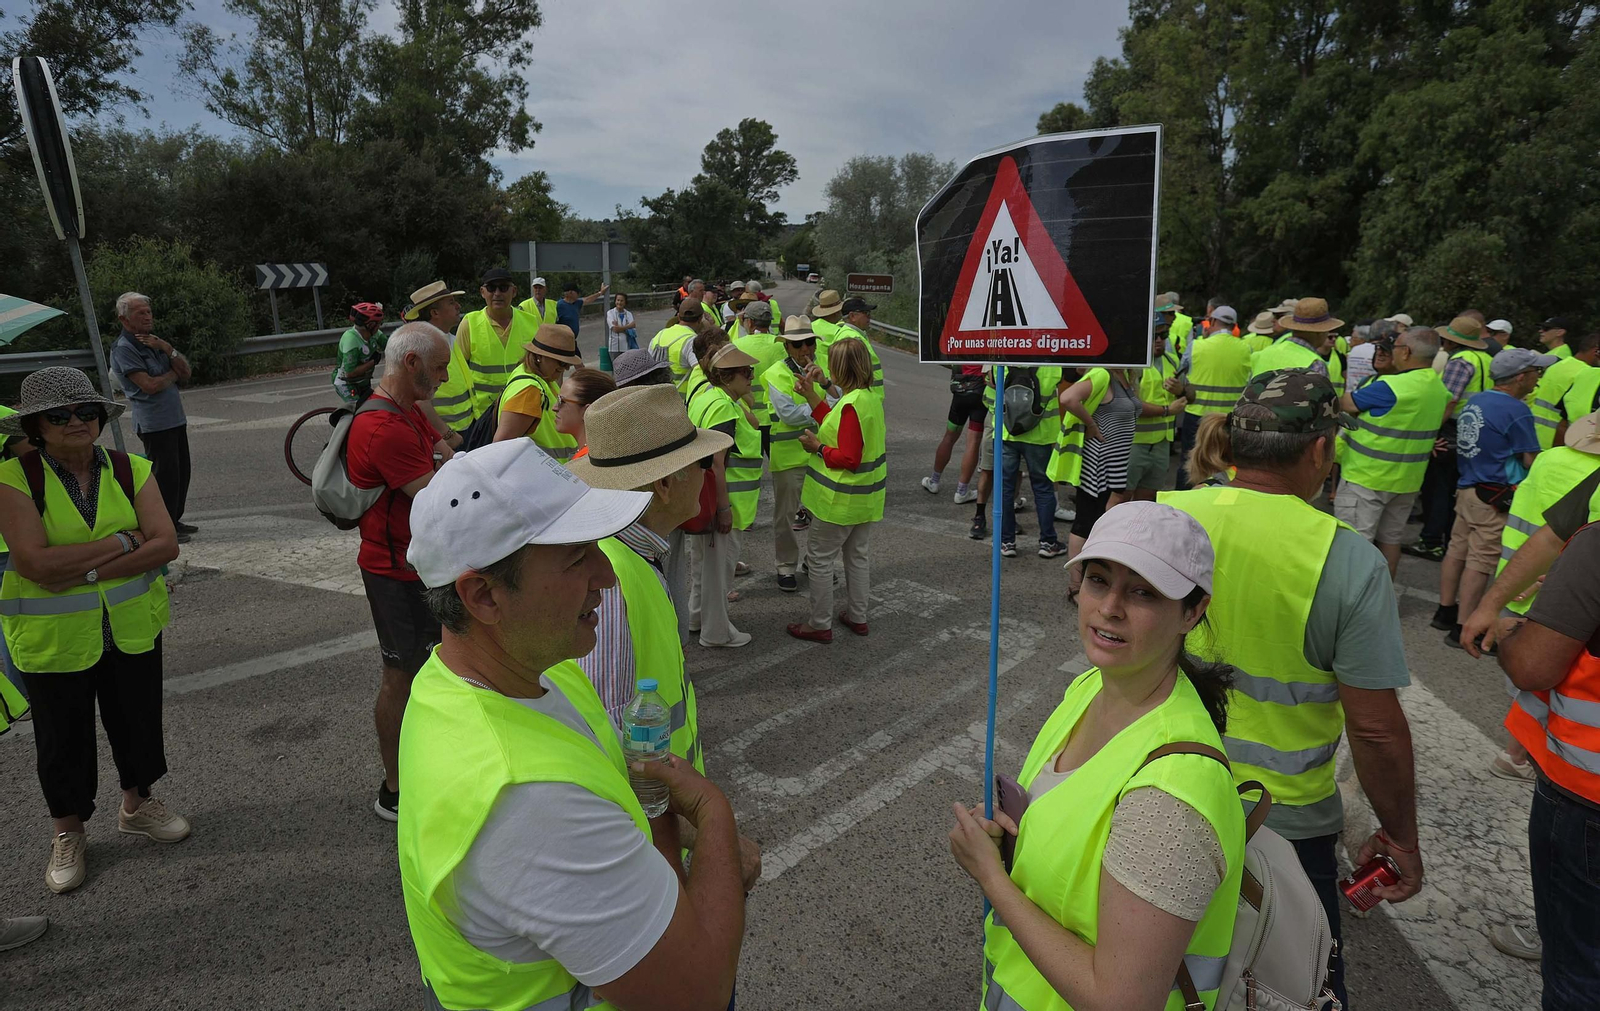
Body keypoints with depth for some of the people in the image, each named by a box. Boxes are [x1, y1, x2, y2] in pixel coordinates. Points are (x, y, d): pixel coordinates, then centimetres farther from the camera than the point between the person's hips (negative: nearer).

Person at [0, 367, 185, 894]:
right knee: (63, 736, 13)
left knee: (138, 719, 17)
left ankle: (136, 805, 42)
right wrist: (121, 542, -21)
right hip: (52, 637, -2)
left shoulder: (131, 471, -4)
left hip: (132, 627, 3)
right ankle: (68, 834, 35)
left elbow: (165, 544, -14)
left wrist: (86, 571, -22)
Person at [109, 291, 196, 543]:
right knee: (165, 475, -6)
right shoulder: (123, 348, -10)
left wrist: (166, 348, -9)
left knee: (181, 473, 14)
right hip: (154, 423, -8)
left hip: (175, 418, 8)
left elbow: (185, 372, 6)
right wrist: (175, 373, -2)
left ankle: (174, 521, 26)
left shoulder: (152, 341, 16)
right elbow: (150, 385, -19)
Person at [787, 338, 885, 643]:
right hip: (866, 496, 10)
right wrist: (811, 395, 14)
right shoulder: (871, 398, 4)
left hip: (842, 500, -10)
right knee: (857, 553, 20)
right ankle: (857, 617, 32)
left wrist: (817, 448, -13)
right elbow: (834, 426, 13)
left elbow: (849, 459, -26)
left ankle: (820, 624, 13)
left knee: (819, 557, 4)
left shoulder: (852, 405, -25)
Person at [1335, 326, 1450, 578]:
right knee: (1391, 539, 17)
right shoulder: (1439, 387, 4)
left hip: (1367, 477, -8)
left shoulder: (1390, 387, -22)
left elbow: (1345, 405, -11)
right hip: (1408, 480, 8)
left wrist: (1348, 394, 10)